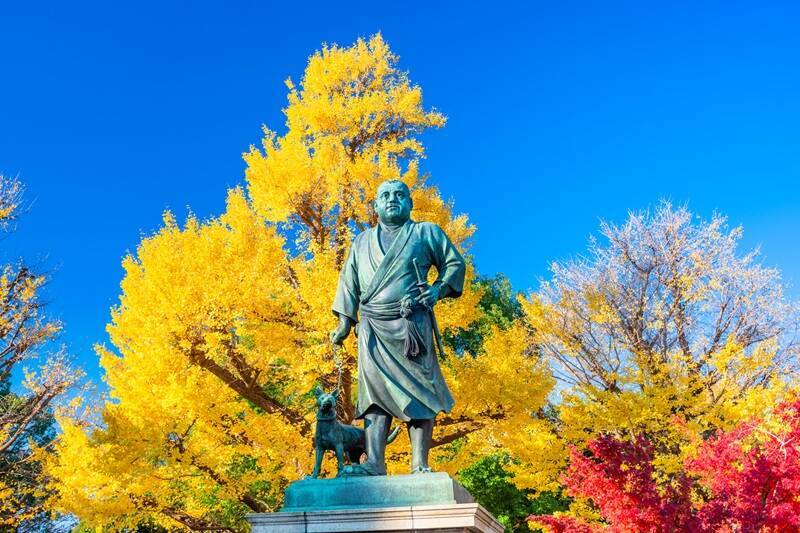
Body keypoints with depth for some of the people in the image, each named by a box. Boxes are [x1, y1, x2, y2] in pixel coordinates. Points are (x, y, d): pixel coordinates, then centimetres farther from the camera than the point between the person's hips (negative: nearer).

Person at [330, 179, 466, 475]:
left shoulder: (426, 232, 14)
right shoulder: (362, 242, 23)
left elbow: (455, 263, 13)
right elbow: (348, 281, 20)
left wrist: (439, 289, -5)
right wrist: (345, 320, 9)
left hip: (411, 324, -3)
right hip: (373, 328, 3)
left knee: (417, 390, -8)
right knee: (375, 389, -8)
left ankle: (420, 465, -9)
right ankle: (374, 462, -12)